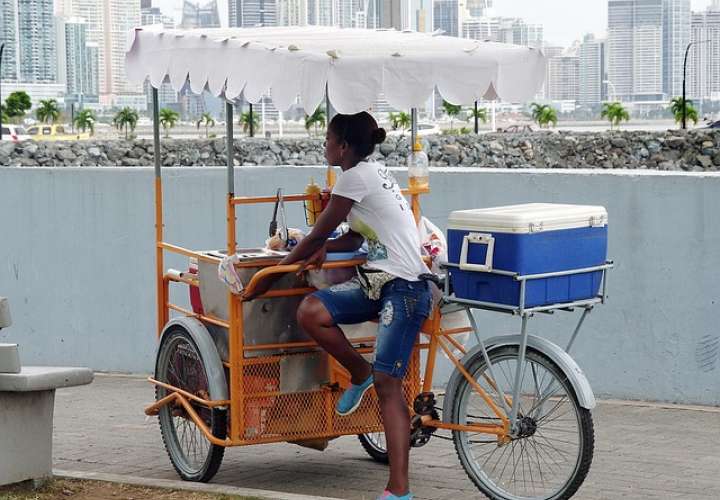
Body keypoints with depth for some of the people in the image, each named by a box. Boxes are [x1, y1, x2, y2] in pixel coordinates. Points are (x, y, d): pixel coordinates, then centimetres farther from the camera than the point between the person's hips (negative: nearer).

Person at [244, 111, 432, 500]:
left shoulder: (356, 176, -10)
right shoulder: (371, 172, 18)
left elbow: (318, 235, -7)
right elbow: (354, 238, 23)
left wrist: (274, 272, 2)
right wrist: (324, 248, 2)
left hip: (404, 288, -9)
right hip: (376, 280, 9)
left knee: (387, 383, -12)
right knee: (310, 312, -11)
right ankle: (360, 375, 7)